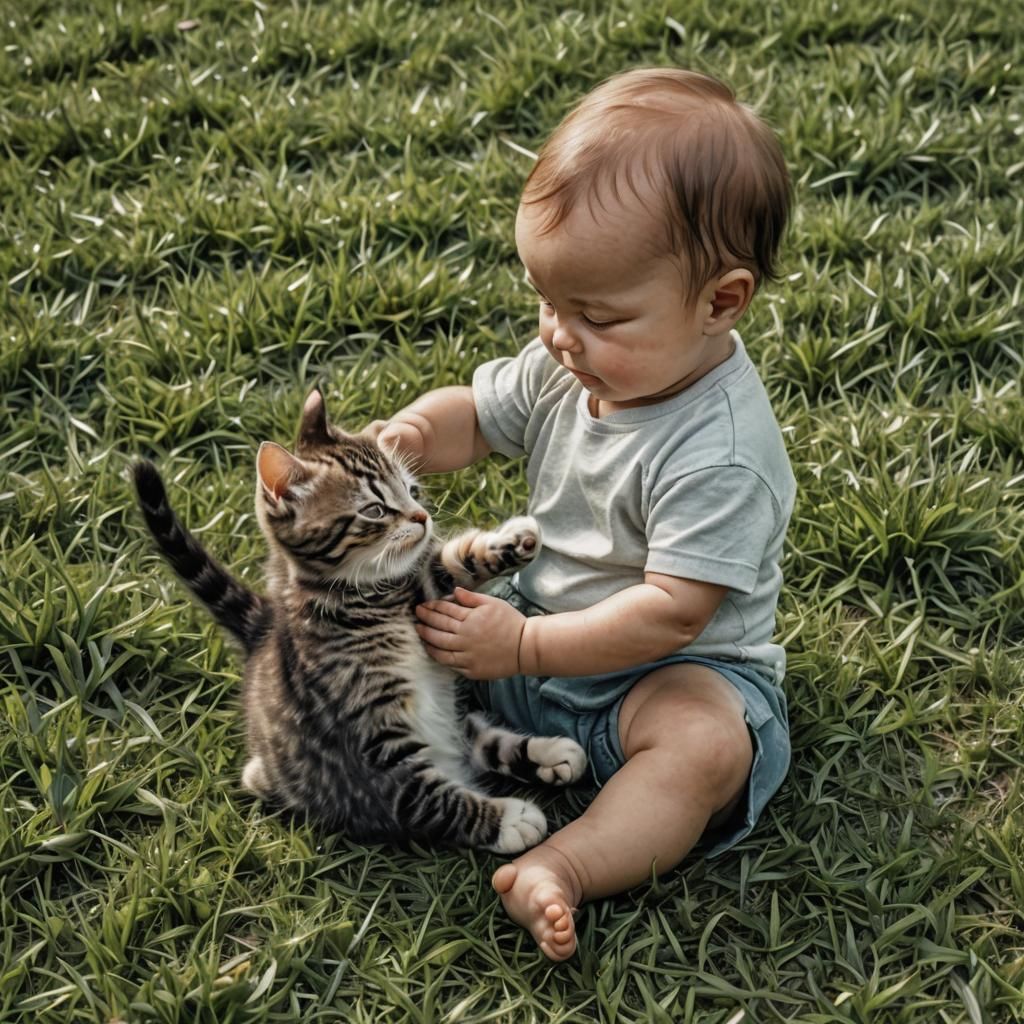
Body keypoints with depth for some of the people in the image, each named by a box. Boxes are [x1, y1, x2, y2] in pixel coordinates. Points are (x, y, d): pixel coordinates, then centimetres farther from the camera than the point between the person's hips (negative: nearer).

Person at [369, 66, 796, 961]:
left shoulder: (721, 453, -29)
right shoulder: (569, 366, -6)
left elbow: (671, 612, -30)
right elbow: (478, 415, 9)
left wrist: (524, 647, -27)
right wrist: (412, 435, -15)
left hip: (673, 667, -8)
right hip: (541, 619, 8)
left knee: (706, 740, -37)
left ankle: (564, 866, -44)